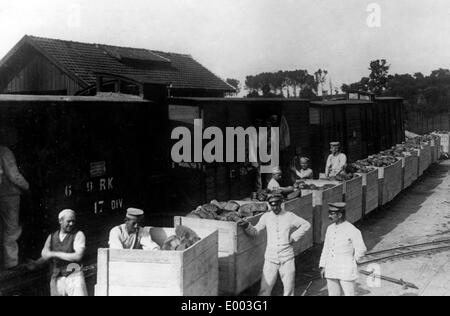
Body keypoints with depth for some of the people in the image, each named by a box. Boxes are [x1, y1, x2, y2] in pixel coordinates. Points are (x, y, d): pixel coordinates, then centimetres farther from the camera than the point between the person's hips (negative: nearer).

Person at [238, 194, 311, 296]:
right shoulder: (266, 217, 7)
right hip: (270, 259, 0)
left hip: (287, 258, 0)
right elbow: (255, 231, 11)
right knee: (265, 289, -5)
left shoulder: (290, 216, 3)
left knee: (289, 288, 4)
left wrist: (294, 237, 0)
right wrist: (247, 226, -8)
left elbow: (306, 225, 9)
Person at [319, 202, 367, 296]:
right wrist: (323, 267, 8)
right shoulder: (330, 229, 6)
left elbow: (361, 250, -7)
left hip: (346, 271, -6)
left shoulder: (352, 230, -14)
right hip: (331, 271, 6)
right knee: (333, 294, 11)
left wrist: (350, 262, 3)